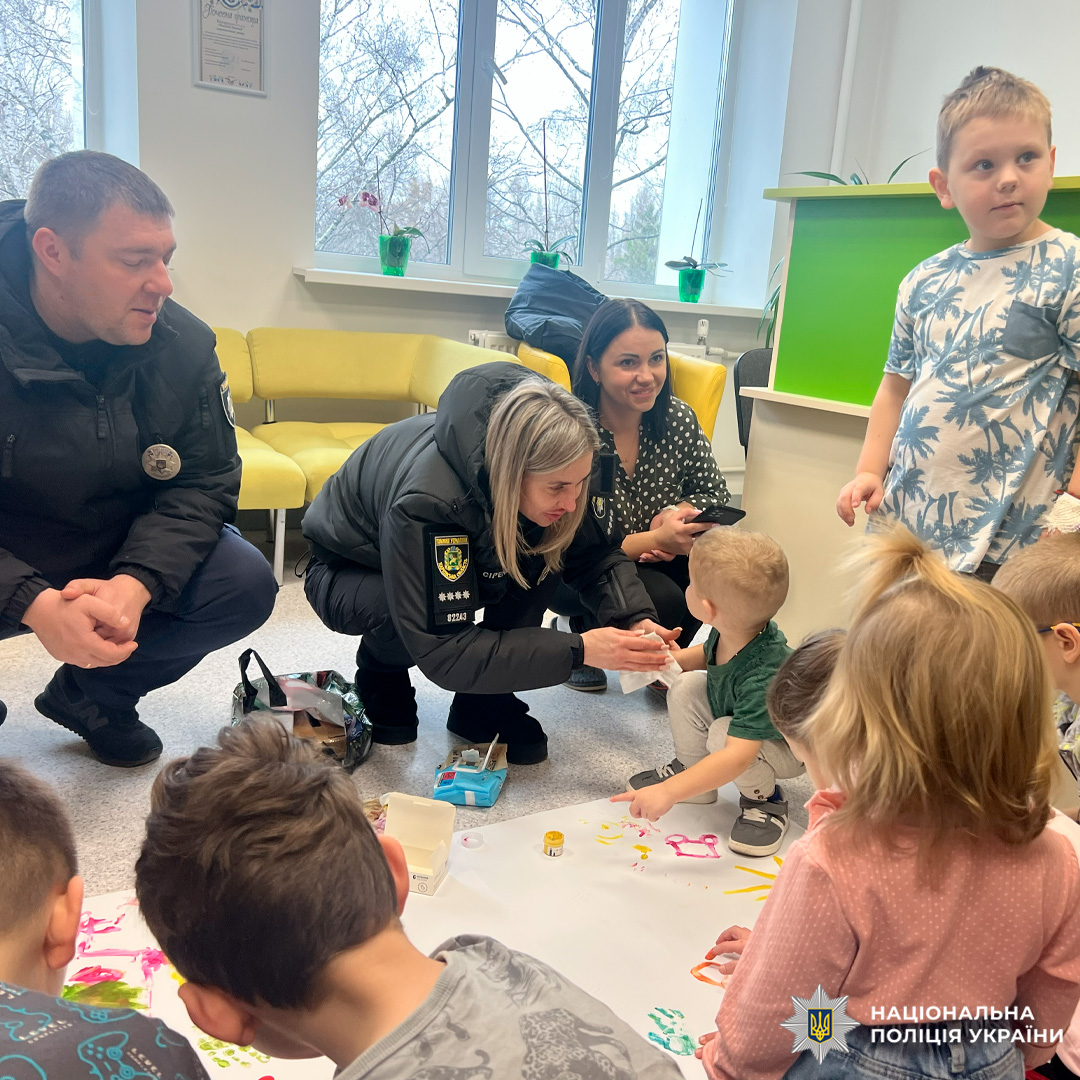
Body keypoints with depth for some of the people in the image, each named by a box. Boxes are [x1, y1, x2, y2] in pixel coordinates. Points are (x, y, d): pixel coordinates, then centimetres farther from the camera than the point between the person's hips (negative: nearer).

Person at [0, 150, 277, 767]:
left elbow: (204, 484, -9)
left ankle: (93, 697, 10)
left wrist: (135, 584, -27)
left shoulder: (183, 346, -13)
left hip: (126, 559, 4)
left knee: (245, 587, -17)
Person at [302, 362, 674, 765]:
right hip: (348, 575, -5)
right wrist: (577, 650, -43)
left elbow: (596, 555, -13)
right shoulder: (425, 503, -43)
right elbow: (440, 650, -42)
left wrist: (634, 619, -33)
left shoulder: (544, 470, -25)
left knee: (543, 554, -23)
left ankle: (484, 704, -6)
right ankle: (379, 672, -1)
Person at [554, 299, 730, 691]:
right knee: (663, 599, -30)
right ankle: (581, 636, 3)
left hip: (654, 557, 5)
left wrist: (677, 514, -19)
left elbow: (714, 491, 3)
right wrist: (658, 538, -35)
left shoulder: (679, 418, -11)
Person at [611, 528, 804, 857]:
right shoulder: (730, 632, -22)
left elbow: (737, 756, -48)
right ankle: (690, 767, 9)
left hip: (786, 745, -7)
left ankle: (764, 799, -5)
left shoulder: (763, 678, -43)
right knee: (685, 688, -12)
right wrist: (674, 659, -15)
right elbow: (708, 653, 5)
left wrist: (668, 792, -53)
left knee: (723, 733, -33)